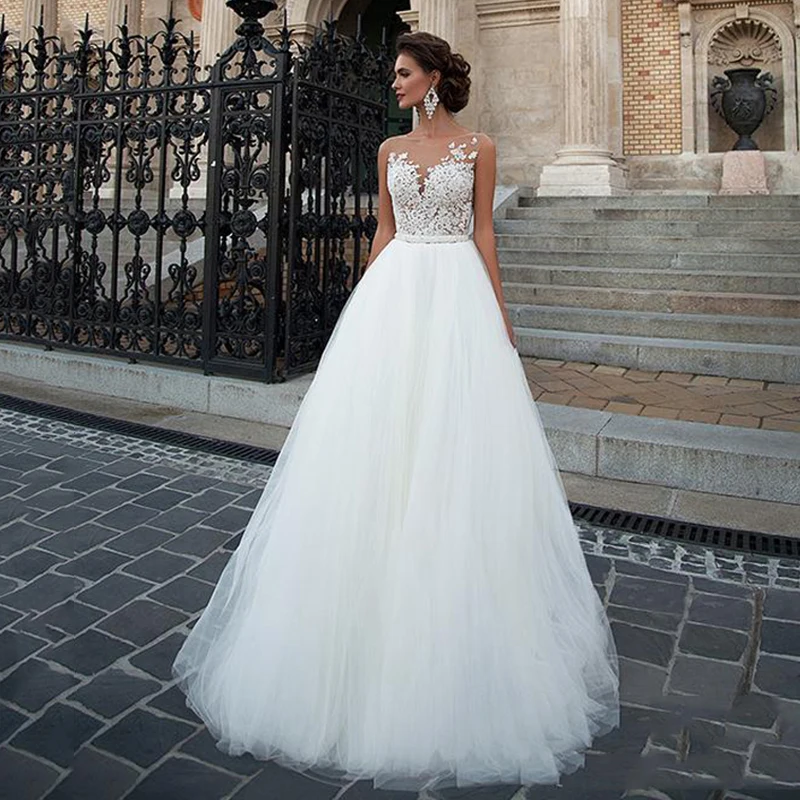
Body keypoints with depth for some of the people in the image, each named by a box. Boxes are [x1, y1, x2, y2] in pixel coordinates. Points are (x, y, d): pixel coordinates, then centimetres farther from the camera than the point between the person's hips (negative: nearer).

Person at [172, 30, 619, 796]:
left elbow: (483, 232, 4)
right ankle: (385, 611, 15)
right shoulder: (391, 149, 14)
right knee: (381, 434, 0)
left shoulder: (478, 147, 5)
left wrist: (499, 311, -1)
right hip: (394, 294, 3)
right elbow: (382, 231, 14)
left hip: (456, 293, -3)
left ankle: (454, 606, 14)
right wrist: (366, 303, 9)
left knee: (457, 441, -3)